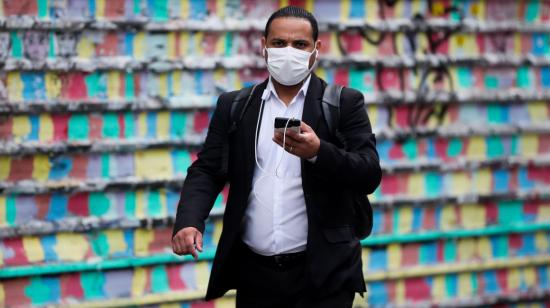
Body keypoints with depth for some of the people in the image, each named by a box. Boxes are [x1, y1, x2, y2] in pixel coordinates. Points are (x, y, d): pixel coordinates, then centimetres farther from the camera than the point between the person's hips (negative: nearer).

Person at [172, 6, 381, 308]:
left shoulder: (345, 104, 3)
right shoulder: (233, 106, 10)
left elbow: (369, 175, -5)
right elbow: (207, 171, 7)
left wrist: (319, 152, -23)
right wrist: (189, 222, -12)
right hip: (254, 273, 3)